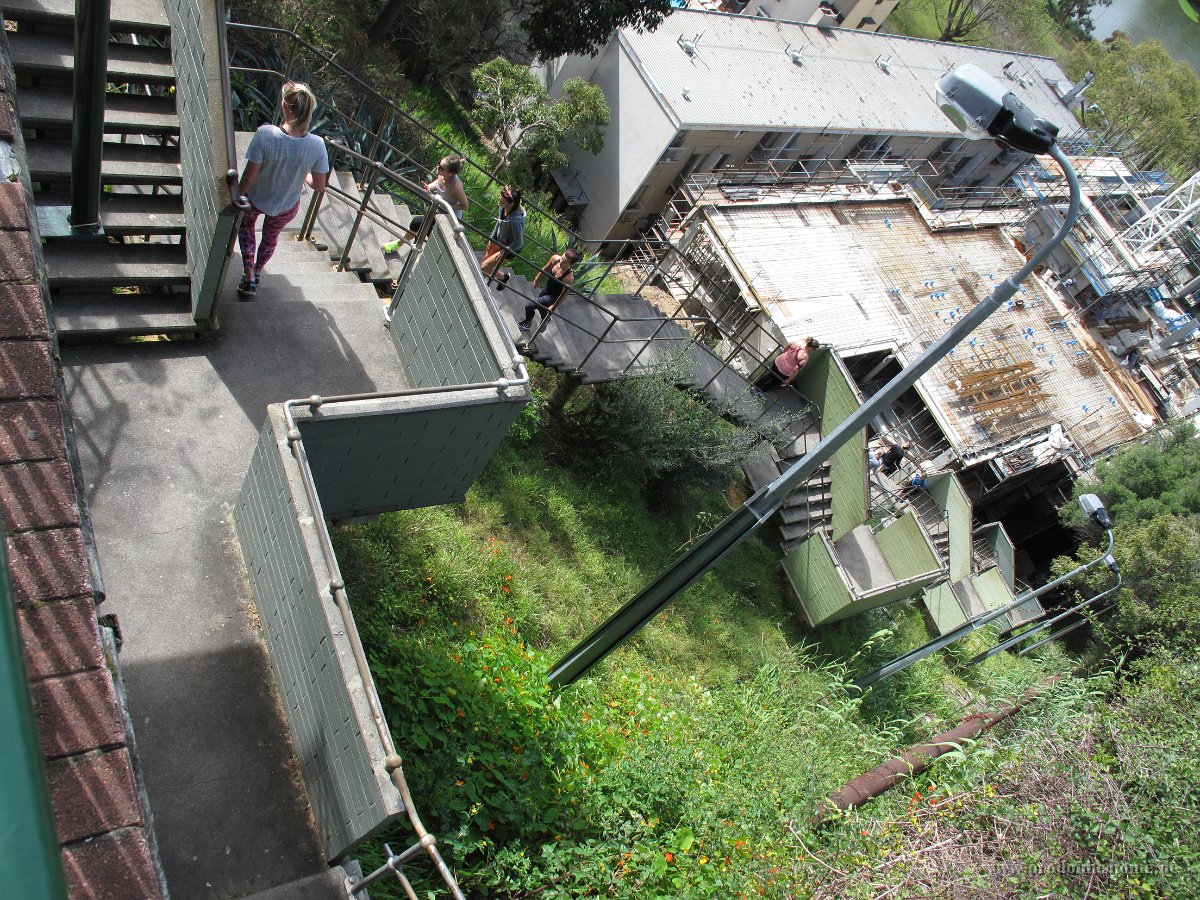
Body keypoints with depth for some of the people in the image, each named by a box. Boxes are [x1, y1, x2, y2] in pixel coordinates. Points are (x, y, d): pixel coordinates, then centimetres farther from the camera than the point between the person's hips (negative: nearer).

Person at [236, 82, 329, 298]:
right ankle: (257, 271, 59)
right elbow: (319, 186, -17)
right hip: (286, 207, 2)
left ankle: (249, 277, 34)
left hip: (255, 199, -2)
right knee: (271, 236, 35)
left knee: (246, 225, 35)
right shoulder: (316, 145, -29)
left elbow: (249, 176, -25)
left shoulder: (265, 134, -35)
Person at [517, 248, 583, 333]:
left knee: (529, 306, 0)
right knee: (541, 308, 30)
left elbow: (564, 294, -24)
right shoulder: (555, 258, -26)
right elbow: (545, 269, -3)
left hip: (553, 297, -6)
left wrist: (553, 306, -11)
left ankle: (528, 323, 34)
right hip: (547, 289, 6)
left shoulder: (569, 278, -41)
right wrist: (537, 279, 13)